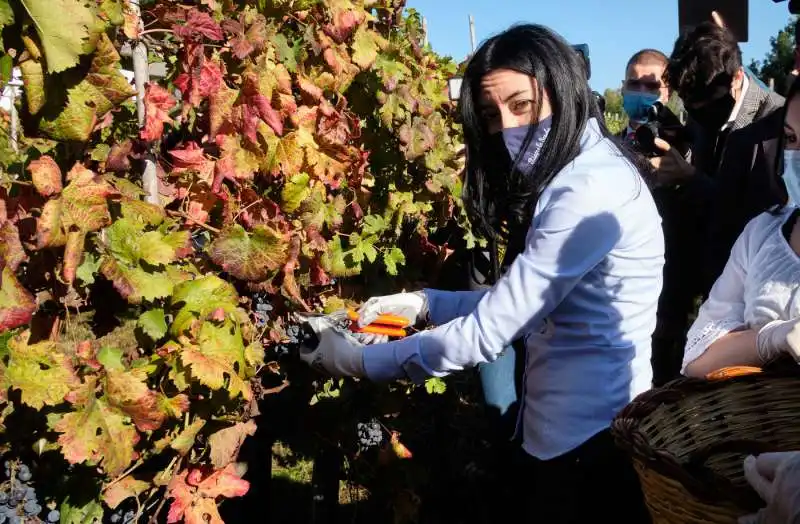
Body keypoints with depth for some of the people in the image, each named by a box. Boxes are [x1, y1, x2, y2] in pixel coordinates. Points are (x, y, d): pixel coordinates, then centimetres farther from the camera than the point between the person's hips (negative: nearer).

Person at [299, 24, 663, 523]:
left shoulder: (589, 191, -24)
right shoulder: (577, 173, 9)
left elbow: (490, 331, -24)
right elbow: (515, 302, 9)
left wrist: (359, 360, -16)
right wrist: (423, 303, -1)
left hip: (589, 436, -9)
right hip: (564, 428, 9)